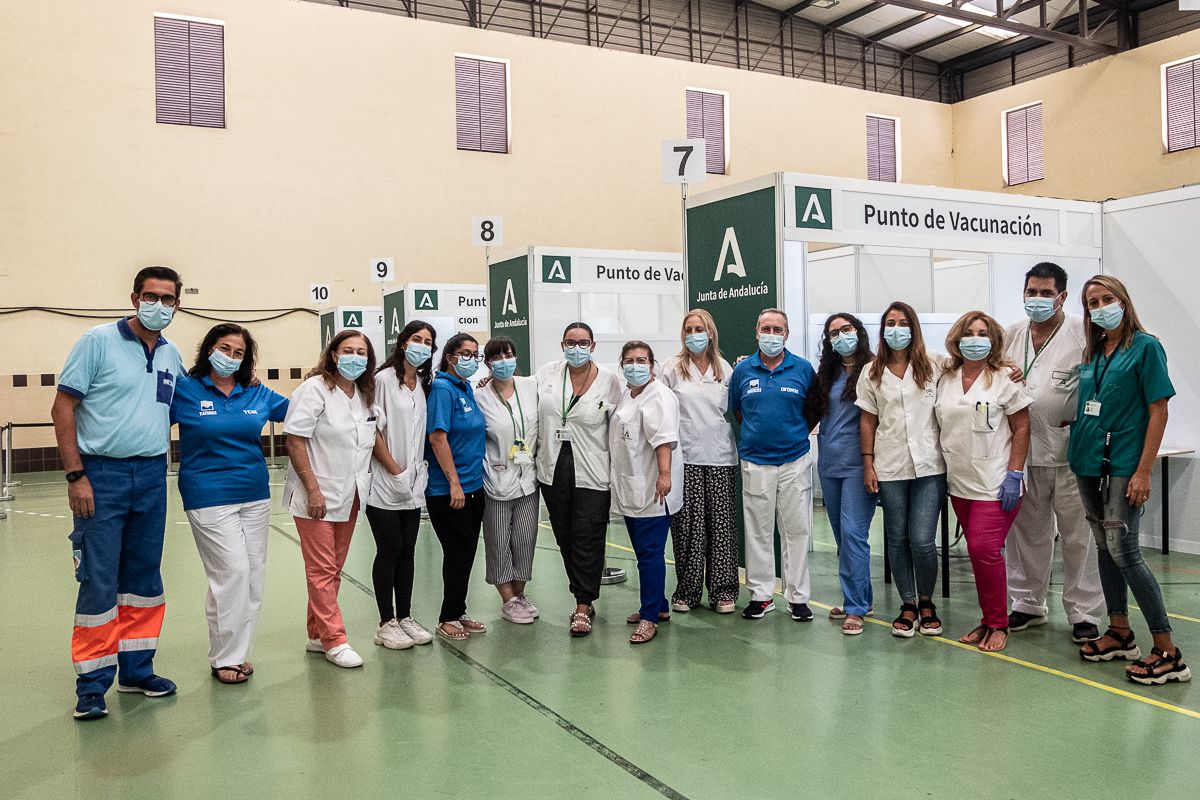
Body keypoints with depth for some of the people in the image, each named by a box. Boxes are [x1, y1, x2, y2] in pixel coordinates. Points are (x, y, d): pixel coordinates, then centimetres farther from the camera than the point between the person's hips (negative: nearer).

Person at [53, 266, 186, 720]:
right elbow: (63, 407, -8)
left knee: (144, 578, 11)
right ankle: (92, 683, 9)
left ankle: (136, 669, 23)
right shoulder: (98, 342, -6)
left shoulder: (172, 355, 10)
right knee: (99, 582, -2)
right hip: (102, 475, -5)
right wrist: (75, 475, -13)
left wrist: (160, 465, 8)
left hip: (152, 477, 5)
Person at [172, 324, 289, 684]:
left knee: (254, 574, 7)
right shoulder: (184, 390, -3)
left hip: (255, 495, 5)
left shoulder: (257, 394, 7)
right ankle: (224, 658, 5)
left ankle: (236, 652, 22)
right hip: (209, 498, -5)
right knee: (233, 571, -11)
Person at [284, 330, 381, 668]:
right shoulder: (314, 389, -10)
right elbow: (295, 441, -14)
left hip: (349, 497, 7)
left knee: (334, 570, 13)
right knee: (322, 570, -2)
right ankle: (334, 640, 4)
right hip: (317, 497, -7)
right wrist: (313, 489, -18)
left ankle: (317, 635, 23)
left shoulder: (366, 396, 10)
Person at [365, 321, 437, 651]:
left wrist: (420, 468, 4)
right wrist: (396, 471, -12)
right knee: (389, 551, -1)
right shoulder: (384, 379, -8)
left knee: (407, 551, 9)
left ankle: (405, 618, 19)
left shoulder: (425, 383, 11)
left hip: (414, 484, 6)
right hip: (384, 484, -6)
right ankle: (386, 624, 9)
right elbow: (372, 432, -12)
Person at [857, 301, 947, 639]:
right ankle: (908, 605, 23)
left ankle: (926, 602, 19)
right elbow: (867, 421, 7)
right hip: (889, 468, 2)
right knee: (898, 539, 8)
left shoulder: (935, 366, 3)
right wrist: (868, 463, 3)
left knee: (922, 540, -4)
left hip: (929, 465, -1)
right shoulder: (872, 373, 6)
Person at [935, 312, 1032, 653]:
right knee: (978, 553, 10)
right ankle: (988, 620, 23)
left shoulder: (1005, 378, -4)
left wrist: (1014, 475, -12)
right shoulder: (945, 380, 9)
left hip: (995, 483, -5)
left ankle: (998, 624, 6)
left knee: (984, 549, -11)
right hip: (960, 483, 5)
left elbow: (1021, 429, -5)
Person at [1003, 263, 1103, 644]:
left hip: (1070, 453, -4)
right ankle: (1028, 604, 27)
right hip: (1023, 451, 5)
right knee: (1027, 533, 14)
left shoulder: (1083, 333, -6)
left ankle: (1083, 613, 15)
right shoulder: (1012, 335, 10)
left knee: (1078, 535, 3)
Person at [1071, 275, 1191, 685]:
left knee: (1124, 552, -11)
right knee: (1104, 548, 12)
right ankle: (1119, 633, 24)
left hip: (1123, 466, -7)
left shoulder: (1145, 347, -6)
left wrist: (1143, 471, -16)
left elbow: (1158, 411, -10)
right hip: (1089, 463, 7)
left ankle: (1167, 652, -3)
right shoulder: (1091, 353, 13)